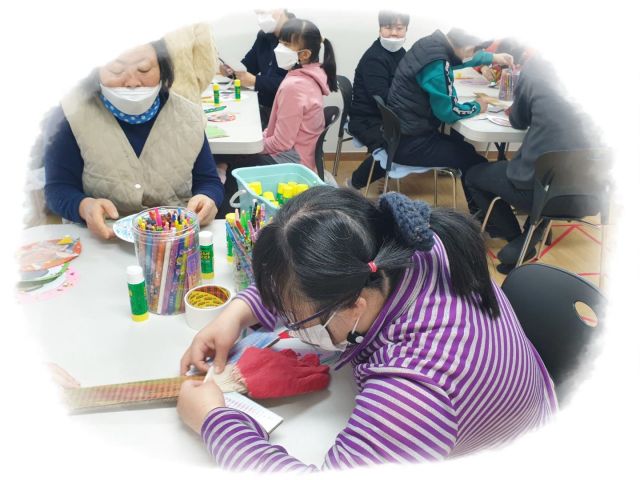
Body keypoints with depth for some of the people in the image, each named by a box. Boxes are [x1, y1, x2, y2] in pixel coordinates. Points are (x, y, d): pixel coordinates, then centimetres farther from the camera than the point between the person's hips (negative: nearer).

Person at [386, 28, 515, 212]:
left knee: (463, 147, 21)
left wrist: (493, 57, 25)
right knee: (474, 162, -7)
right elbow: (448, 112, -19)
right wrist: (477, 106, -2)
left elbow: (458, 56, 25)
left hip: (403, 132, 10)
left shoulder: (433, 45, 3)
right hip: (409, 143, -10)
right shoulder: (437, 66, -25)